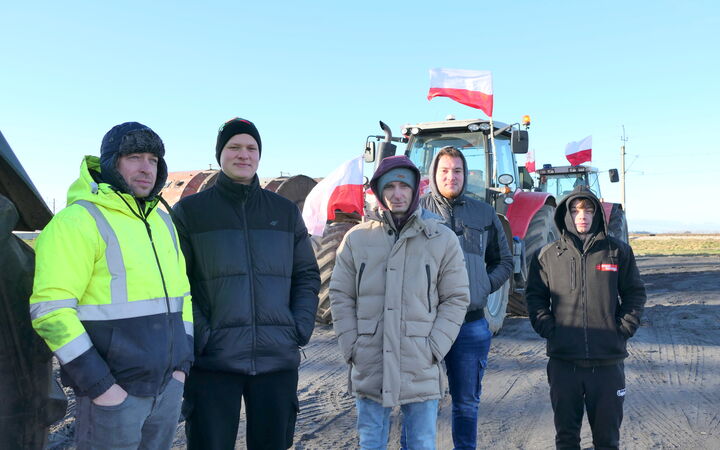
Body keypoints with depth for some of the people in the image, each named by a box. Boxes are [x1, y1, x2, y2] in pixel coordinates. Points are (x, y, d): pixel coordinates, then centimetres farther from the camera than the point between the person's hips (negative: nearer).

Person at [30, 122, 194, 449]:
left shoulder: (163, 222, 10)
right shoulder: (79, 220, -11)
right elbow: (50, 310, -16)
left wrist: (182, 363, 9)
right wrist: (99, 384, -17)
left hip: (168, 386, 7)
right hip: (113, 390, -6)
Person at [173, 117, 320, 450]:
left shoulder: (286, 211, 10)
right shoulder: (189, 211, 2)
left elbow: (307, 276, 12)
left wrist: (300, 328, -1)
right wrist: (198, 336, -12)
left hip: (279, 360, 3)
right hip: (212, 361, -2)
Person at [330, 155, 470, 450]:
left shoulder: (443, 240, 1)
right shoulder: (356, 239, 2)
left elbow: (456, 299, 1)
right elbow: (341, 297, 5)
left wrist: (433, 349, -7)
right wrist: (352, 348, -3)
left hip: (421, 371, -1)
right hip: (369, 368, 1)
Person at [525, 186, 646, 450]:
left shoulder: (618, 251, 3)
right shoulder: (548, 255, 3)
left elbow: (635, 293, 8)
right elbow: (535, 296, 7)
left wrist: (624, 329, -2)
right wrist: (547, 328, -5)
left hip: (608, 361, 0)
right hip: (563, 361, 0)